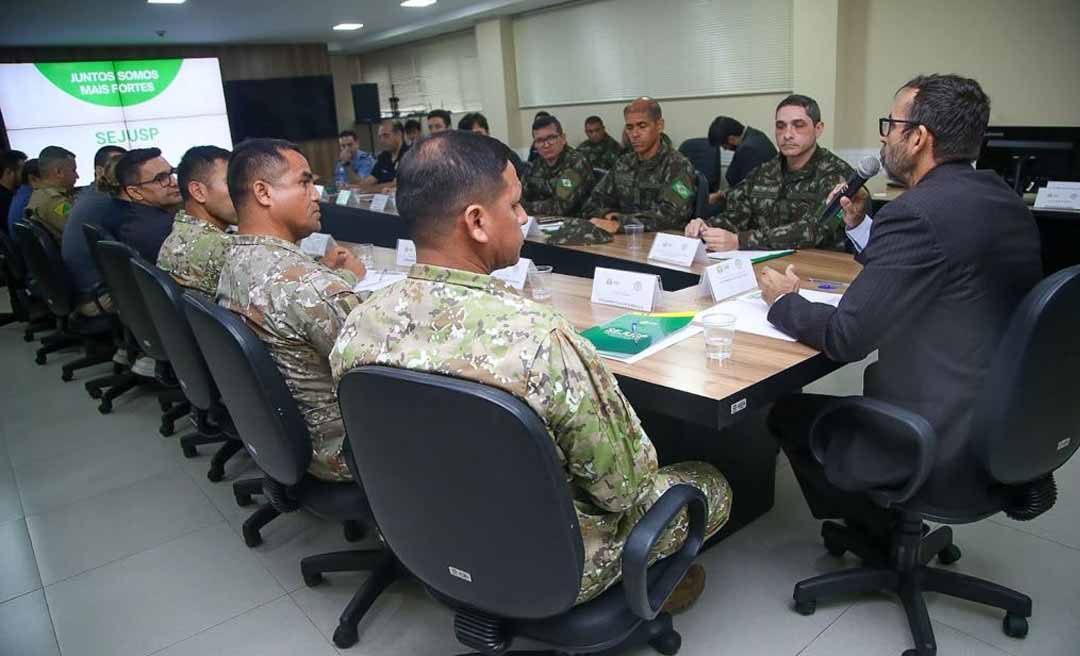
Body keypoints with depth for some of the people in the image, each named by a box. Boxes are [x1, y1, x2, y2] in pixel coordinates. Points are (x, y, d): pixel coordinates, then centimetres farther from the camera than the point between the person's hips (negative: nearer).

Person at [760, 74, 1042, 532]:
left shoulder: (919, 212, -23)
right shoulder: (1003, 200, 6)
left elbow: (846, 338, -22)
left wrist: (783, 301, -4)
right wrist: (863, 228, 14)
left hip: (948, 451, -9)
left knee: (787, 411, 10)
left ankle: (879, 535, 28)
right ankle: (891, 528, 37)